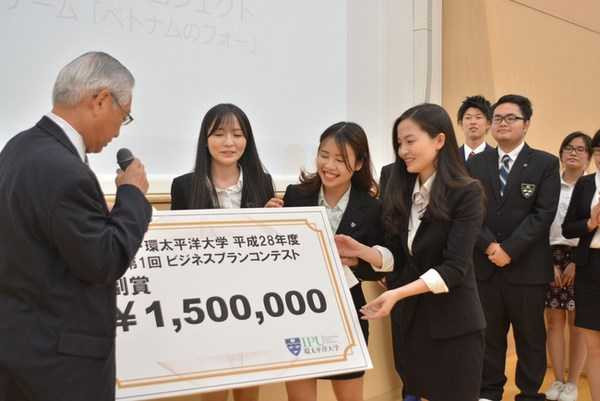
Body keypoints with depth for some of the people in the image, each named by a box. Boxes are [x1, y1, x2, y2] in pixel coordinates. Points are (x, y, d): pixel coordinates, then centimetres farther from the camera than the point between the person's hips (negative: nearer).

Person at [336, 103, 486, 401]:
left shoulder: (465, 193, -13)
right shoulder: (401, 191, 3)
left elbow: (454, 268, -19)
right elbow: (397, 256, 5)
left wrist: (397, 294, -29)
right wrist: (360, 251, -13)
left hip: (453, 322, -5)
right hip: (408, 317, 5)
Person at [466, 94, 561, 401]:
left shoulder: (546, 163, 0)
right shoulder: (475, 163, 8)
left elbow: (543, 214, -10)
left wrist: (509, 249, -17)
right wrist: (489, 245, -15)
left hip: (527, 267, -2)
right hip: (484, 264, 2)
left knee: (530, 337, 8)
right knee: (488, 335, 12)